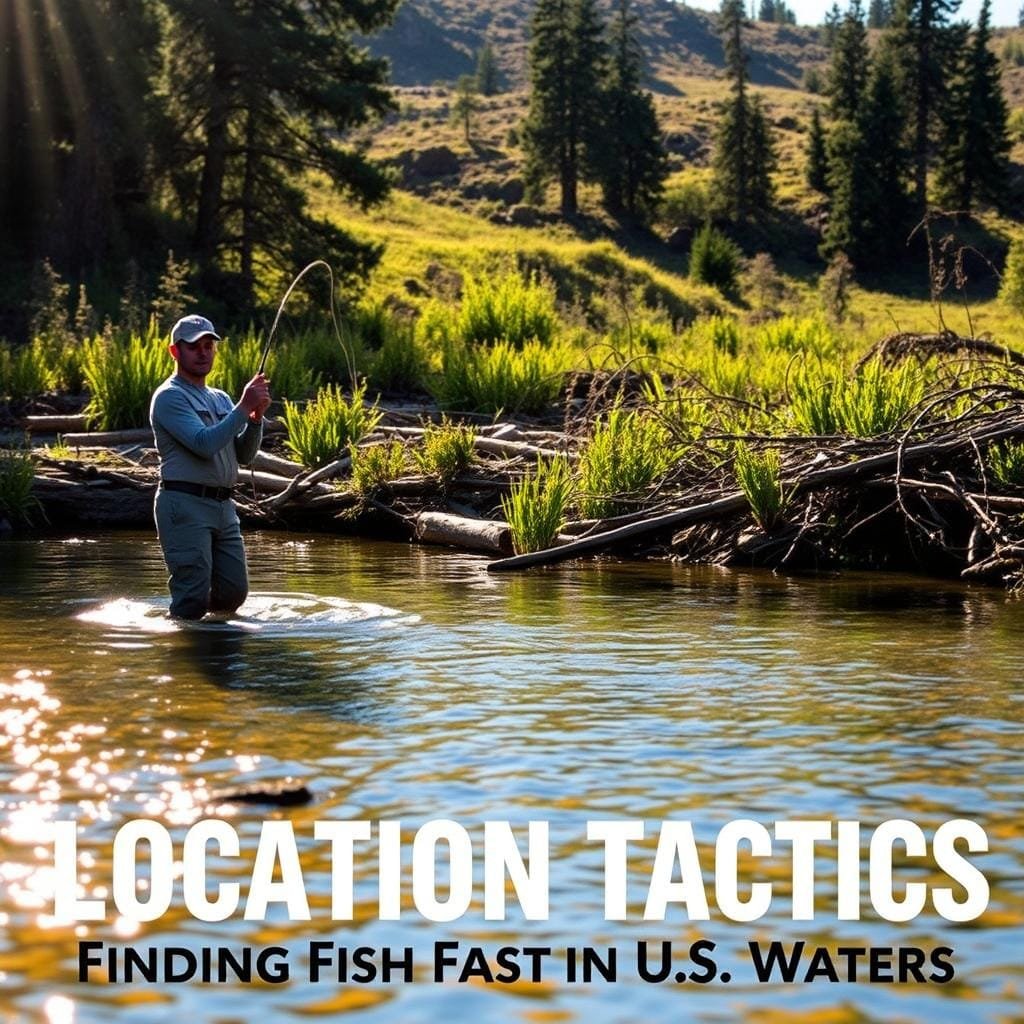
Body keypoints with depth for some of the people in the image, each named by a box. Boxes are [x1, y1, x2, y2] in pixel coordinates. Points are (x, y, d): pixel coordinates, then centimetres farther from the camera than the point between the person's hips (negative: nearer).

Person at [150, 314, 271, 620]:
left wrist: (256, 417, -4)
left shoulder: (221, 399, 19)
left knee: (234, 593, 9)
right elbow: (204, 444, -20)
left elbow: (244, 455, 13)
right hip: (185, 505, -8)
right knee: (194, 598, -11)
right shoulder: (169, 397, -6)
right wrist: (244, 408, -19)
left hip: (223, 505, 8)